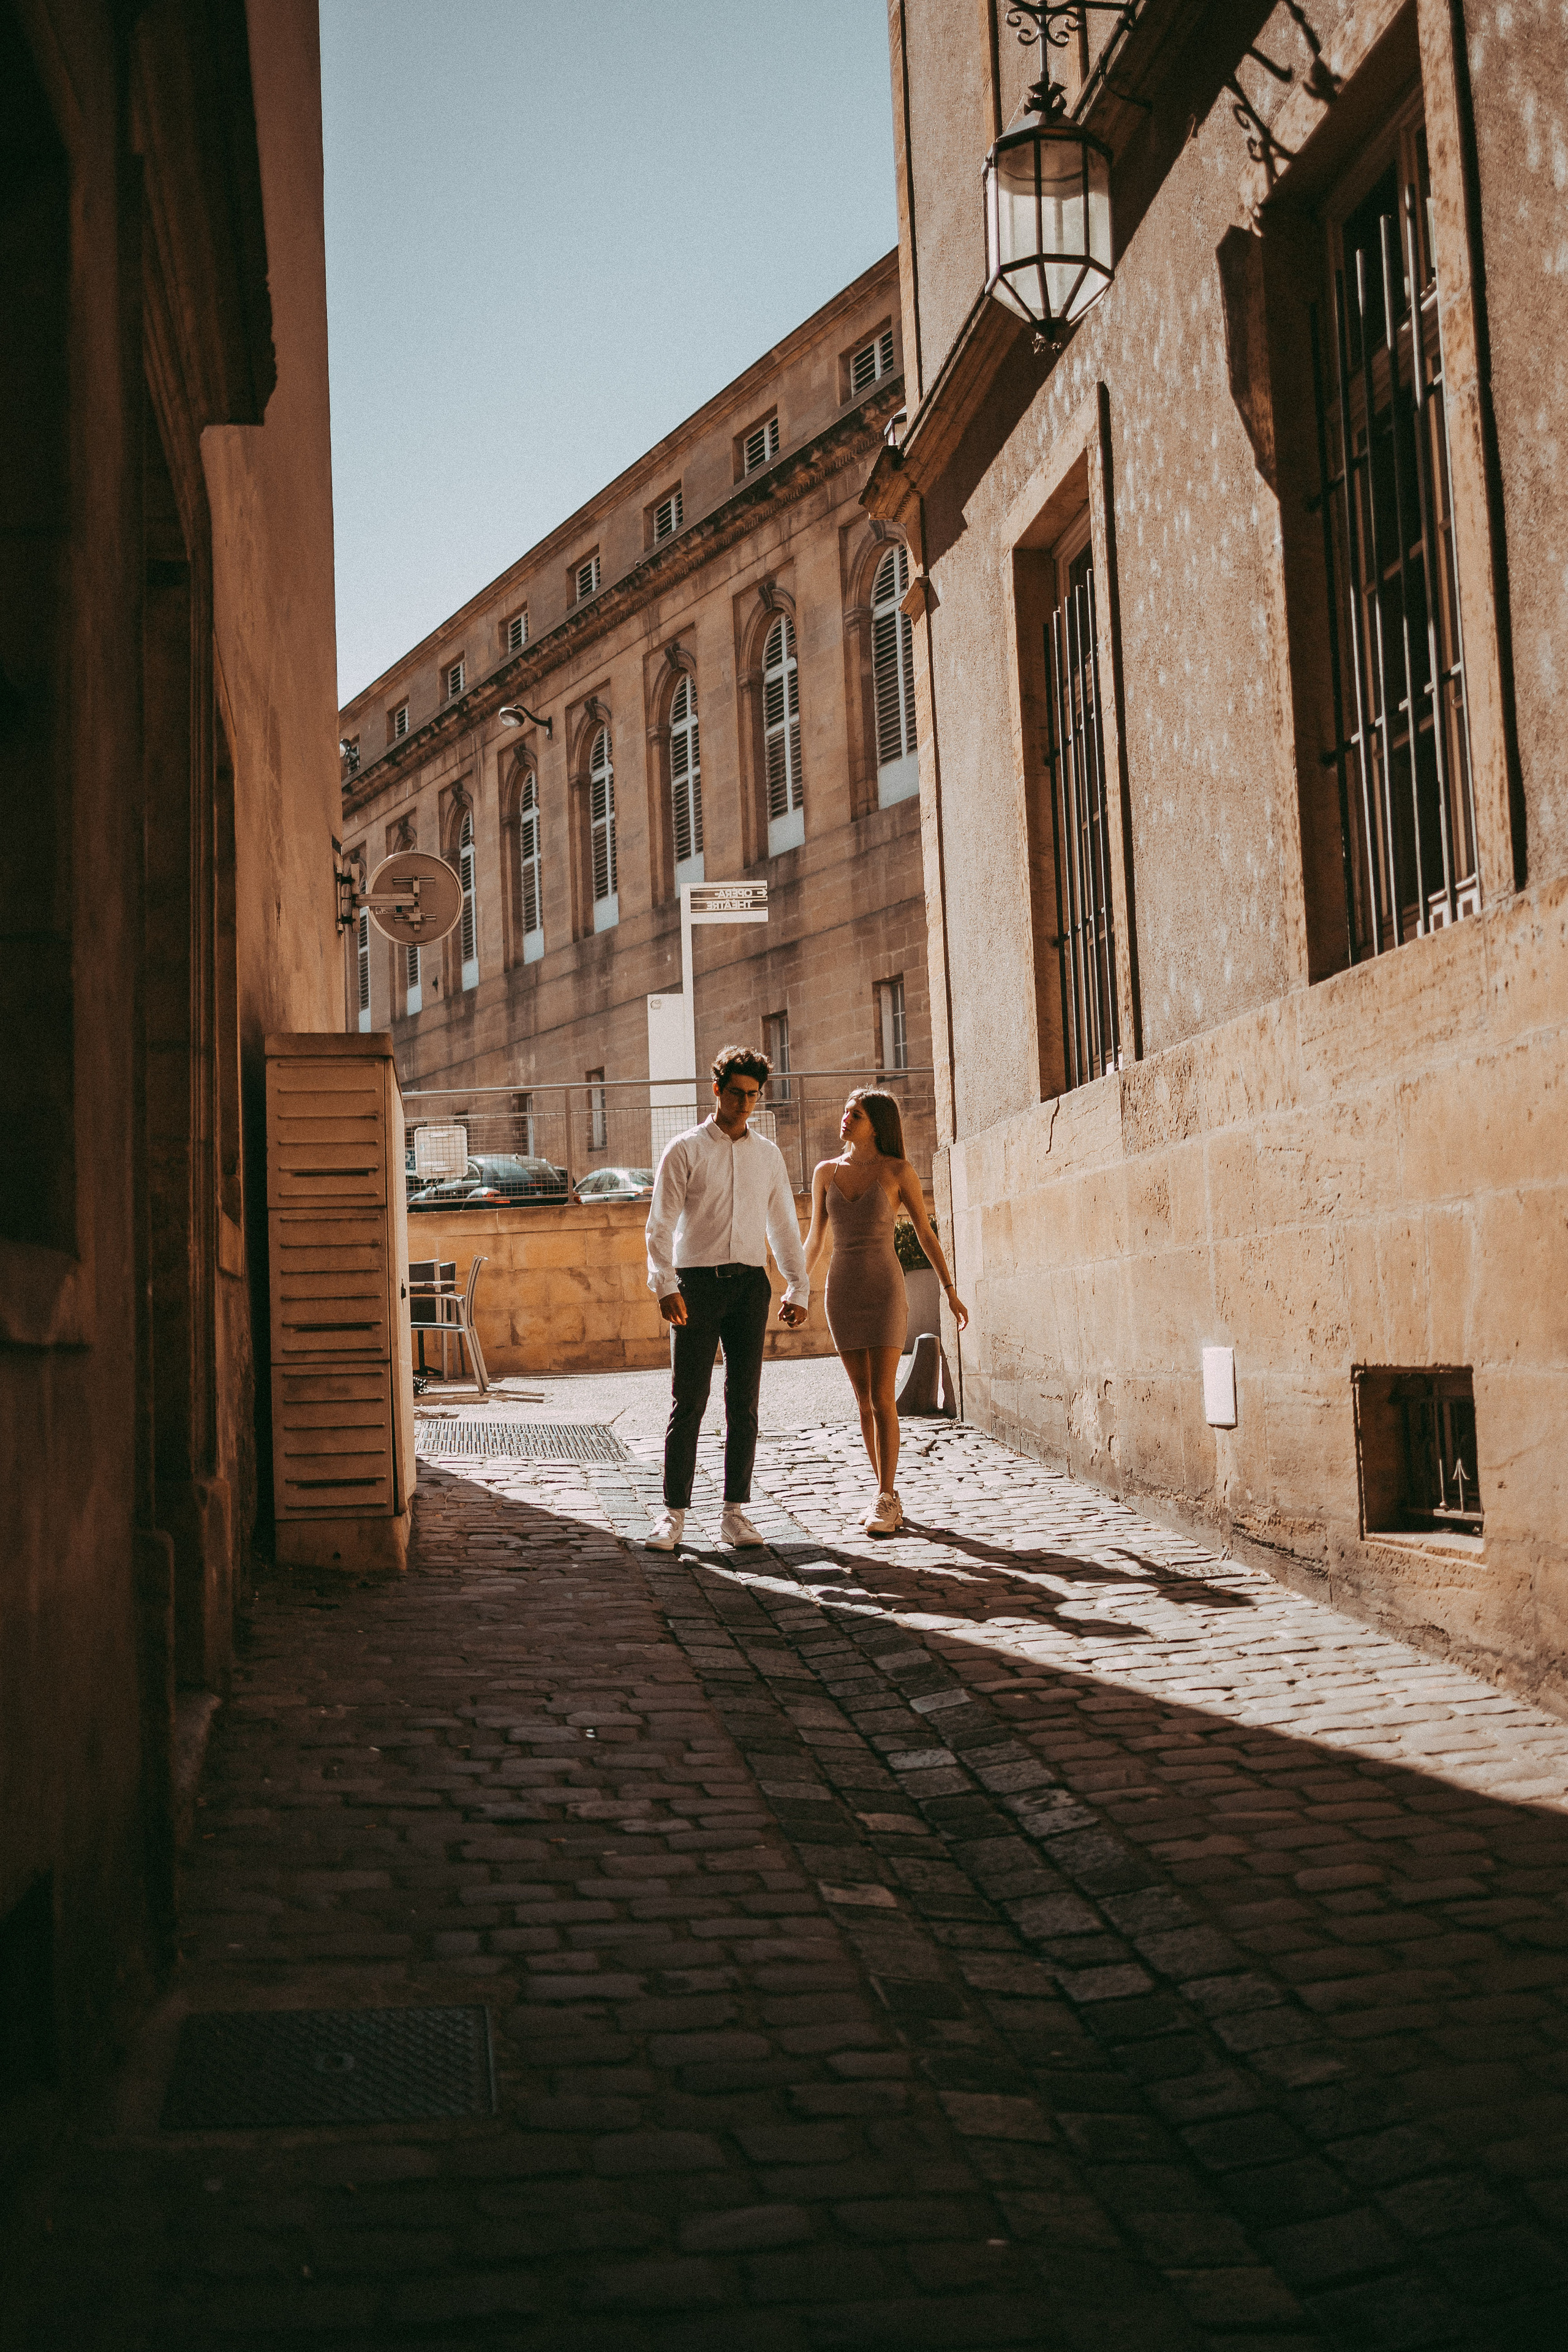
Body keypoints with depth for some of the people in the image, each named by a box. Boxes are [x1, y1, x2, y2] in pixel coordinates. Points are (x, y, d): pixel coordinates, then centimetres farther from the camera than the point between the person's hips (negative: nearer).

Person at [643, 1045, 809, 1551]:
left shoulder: (768, 1155, 14)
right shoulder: (684, 1150, 2)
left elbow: (784, 1226, 18)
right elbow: (660, 1224, -3)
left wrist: (799, 1289, 10)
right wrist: (665, 1285, -16)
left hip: (750, 1283, 3)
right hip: (697, 1282, -3)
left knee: (743, 1404, 3)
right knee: (688, 1403, -4)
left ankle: (735, 1511, 9)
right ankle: (674, 1512, 1)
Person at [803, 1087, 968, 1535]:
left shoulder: (898, 1172, -5)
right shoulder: (826, 1172, 6)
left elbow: (925, 1233, 1)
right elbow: (815, 1239, 13)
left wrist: (950, 1290, -3)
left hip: (885, 1290, -4)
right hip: (842, 1292, 4)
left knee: (882, 1399, -11)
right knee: (864, 1401, 6)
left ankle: (885, 1500, -6)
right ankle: (888, 1497, 15)